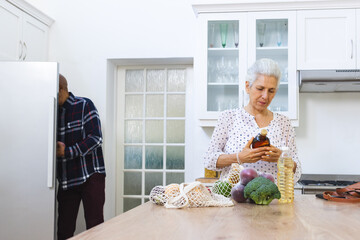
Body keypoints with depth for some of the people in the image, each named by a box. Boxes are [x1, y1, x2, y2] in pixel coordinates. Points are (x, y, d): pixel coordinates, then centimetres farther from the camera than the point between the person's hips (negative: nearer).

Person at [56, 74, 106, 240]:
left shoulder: (84, 105, -4)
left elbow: (95, 139, -12)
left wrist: (67, 152, -18)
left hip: (90, 176, -5)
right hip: (65, 180, 5)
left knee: (94, 226, -1)